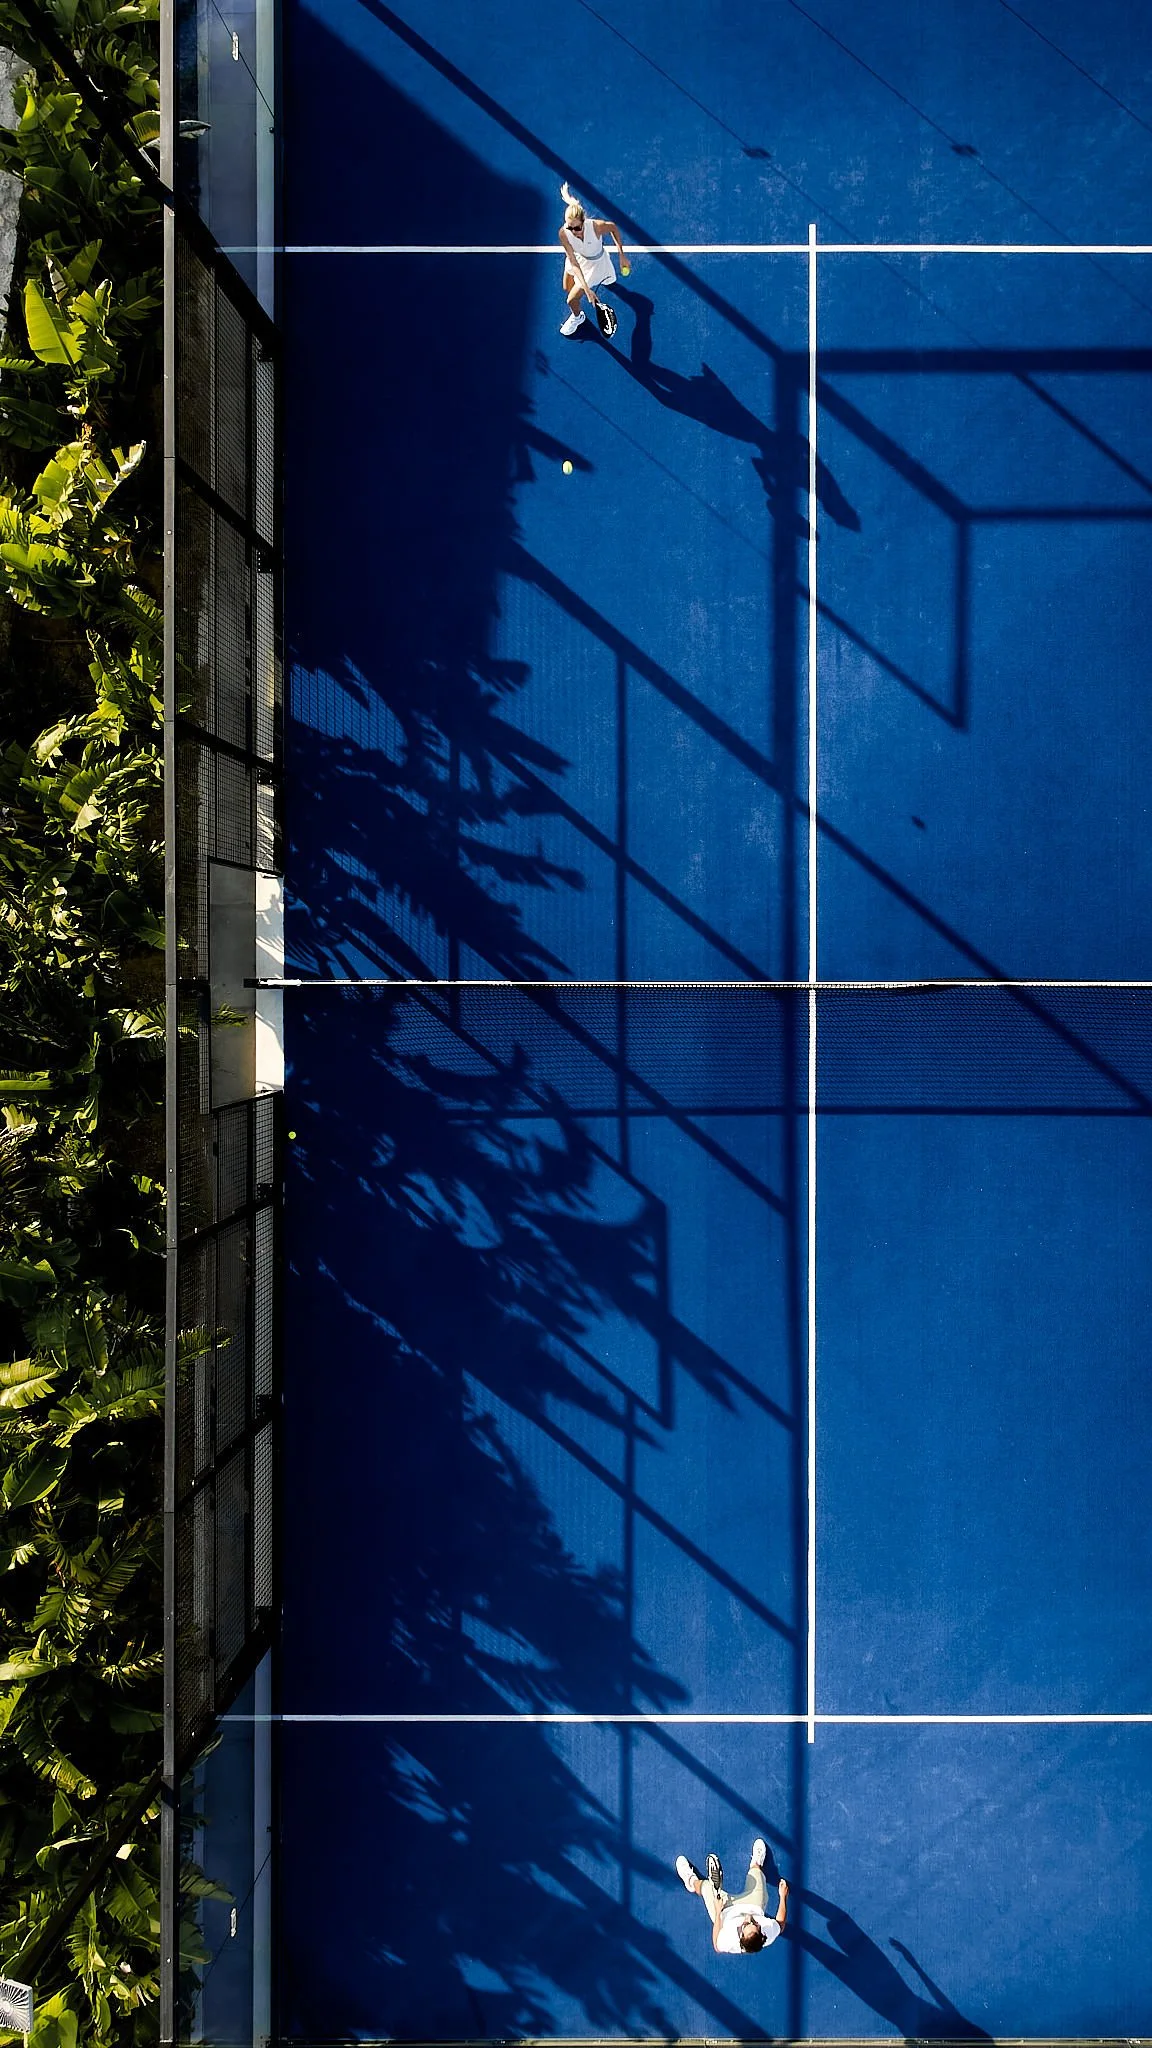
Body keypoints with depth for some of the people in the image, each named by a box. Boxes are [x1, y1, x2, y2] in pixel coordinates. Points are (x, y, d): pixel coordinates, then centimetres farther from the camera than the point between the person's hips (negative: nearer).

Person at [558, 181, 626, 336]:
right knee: (567, 289, 27)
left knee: (572, 299, -1)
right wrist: (586, 288, -43)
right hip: (578, 259, 3)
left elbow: (613, 227, -17)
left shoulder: (596, 227, -41)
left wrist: (621, 255, -15)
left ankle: (577, 317, 38)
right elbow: (573, 263, -33)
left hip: (595, 264, -3)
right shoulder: (563, 233, -35)